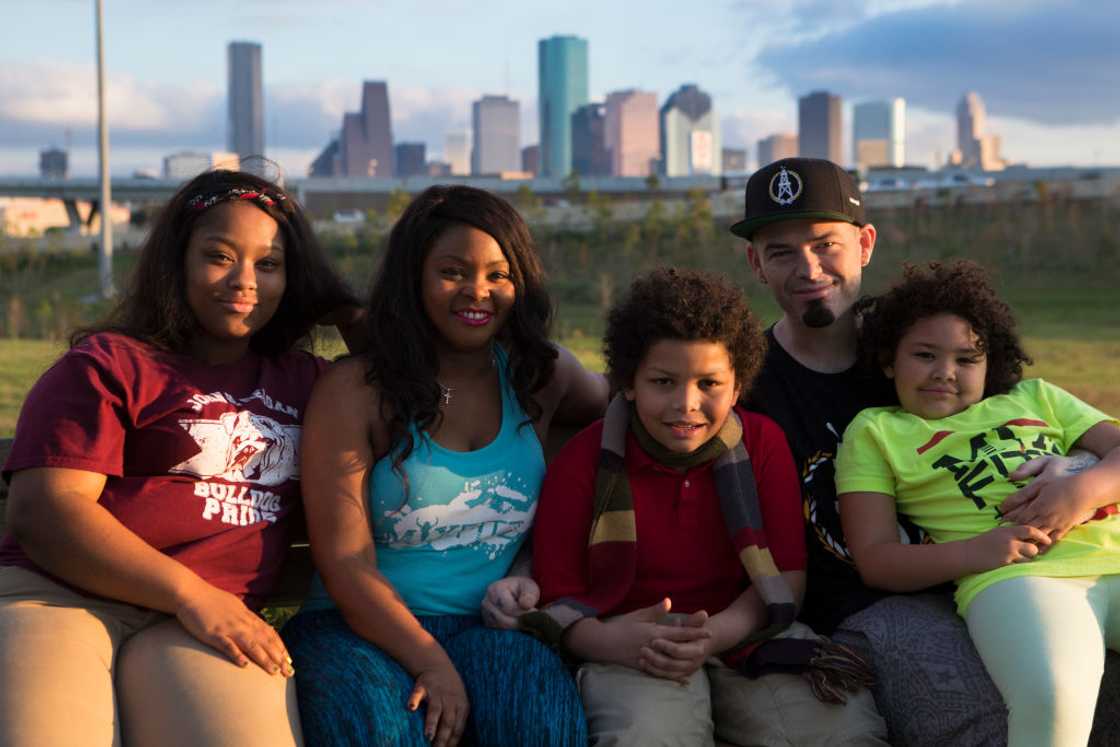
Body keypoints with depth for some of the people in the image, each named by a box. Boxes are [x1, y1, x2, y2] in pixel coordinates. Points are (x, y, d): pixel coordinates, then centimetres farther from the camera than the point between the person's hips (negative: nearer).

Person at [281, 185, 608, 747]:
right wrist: (430, 663, -20)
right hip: (361, 628, -2)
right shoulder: (354, 390, -3)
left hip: (488, 629, 3)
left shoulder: (541, 377, 9)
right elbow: (344, 562, -9)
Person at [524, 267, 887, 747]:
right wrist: (613, 643, -25)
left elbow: (788, 576, 2)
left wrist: (717, 632, -19)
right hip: (633, 650, -3)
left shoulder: (763, 443, 5)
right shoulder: (583, 460, -1)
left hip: (743, 635, 3)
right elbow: (556, 596, -1)